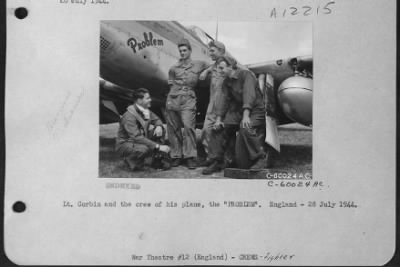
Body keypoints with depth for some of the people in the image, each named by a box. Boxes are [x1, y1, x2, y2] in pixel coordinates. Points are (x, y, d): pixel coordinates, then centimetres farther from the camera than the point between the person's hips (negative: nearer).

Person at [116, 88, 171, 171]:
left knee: (160, 131, -6)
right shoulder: (129, 116, -27)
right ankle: (131, 160, -6)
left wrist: (159, 126, -15)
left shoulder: (145, 110, -2)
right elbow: (137, 137, -34)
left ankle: (158, 159, -2)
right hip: (125, 144, -8)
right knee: (145, 148, -38)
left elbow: (157, 120, 13)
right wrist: (158, 146, -37)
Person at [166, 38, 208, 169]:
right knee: (173, 129, 1)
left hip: (188, 100, -2)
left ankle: (190, 157, -10)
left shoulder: (199, 64, 13)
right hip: (173, 99, 2)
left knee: (188, 126, -15)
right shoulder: (174, 68, 15)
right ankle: (176, 156, 10)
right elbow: (171, 83, 18)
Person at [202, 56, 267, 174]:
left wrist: (246, 115, -42)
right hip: (238, 109, 8)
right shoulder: (226, 82, 7)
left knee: (246, 129, -35)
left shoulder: (246, 74, -17)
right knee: (217, 128, 0)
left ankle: (260, 159, -19)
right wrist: (218, 119, -13)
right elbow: (223, 99, 0)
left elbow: (249, 94, -30)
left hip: (255, 109, -8)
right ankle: (218, 161, 8)